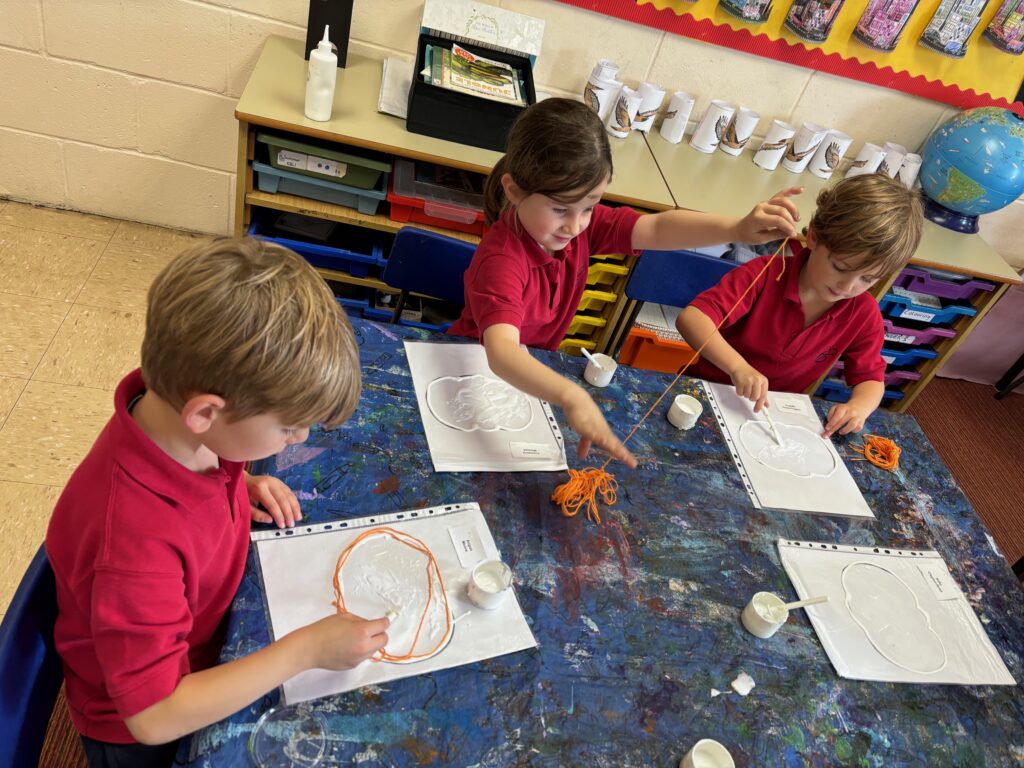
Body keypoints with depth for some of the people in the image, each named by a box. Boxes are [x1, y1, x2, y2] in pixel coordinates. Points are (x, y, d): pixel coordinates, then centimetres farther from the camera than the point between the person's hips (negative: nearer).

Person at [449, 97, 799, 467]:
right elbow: (501, 353, -51)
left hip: (536, 370, 6)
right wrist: (570, 396, -68)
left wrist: (738, 229, -43)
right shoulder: (501, 259, -36)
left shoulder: (581, 222, -16)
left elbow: (657, 229, -25)